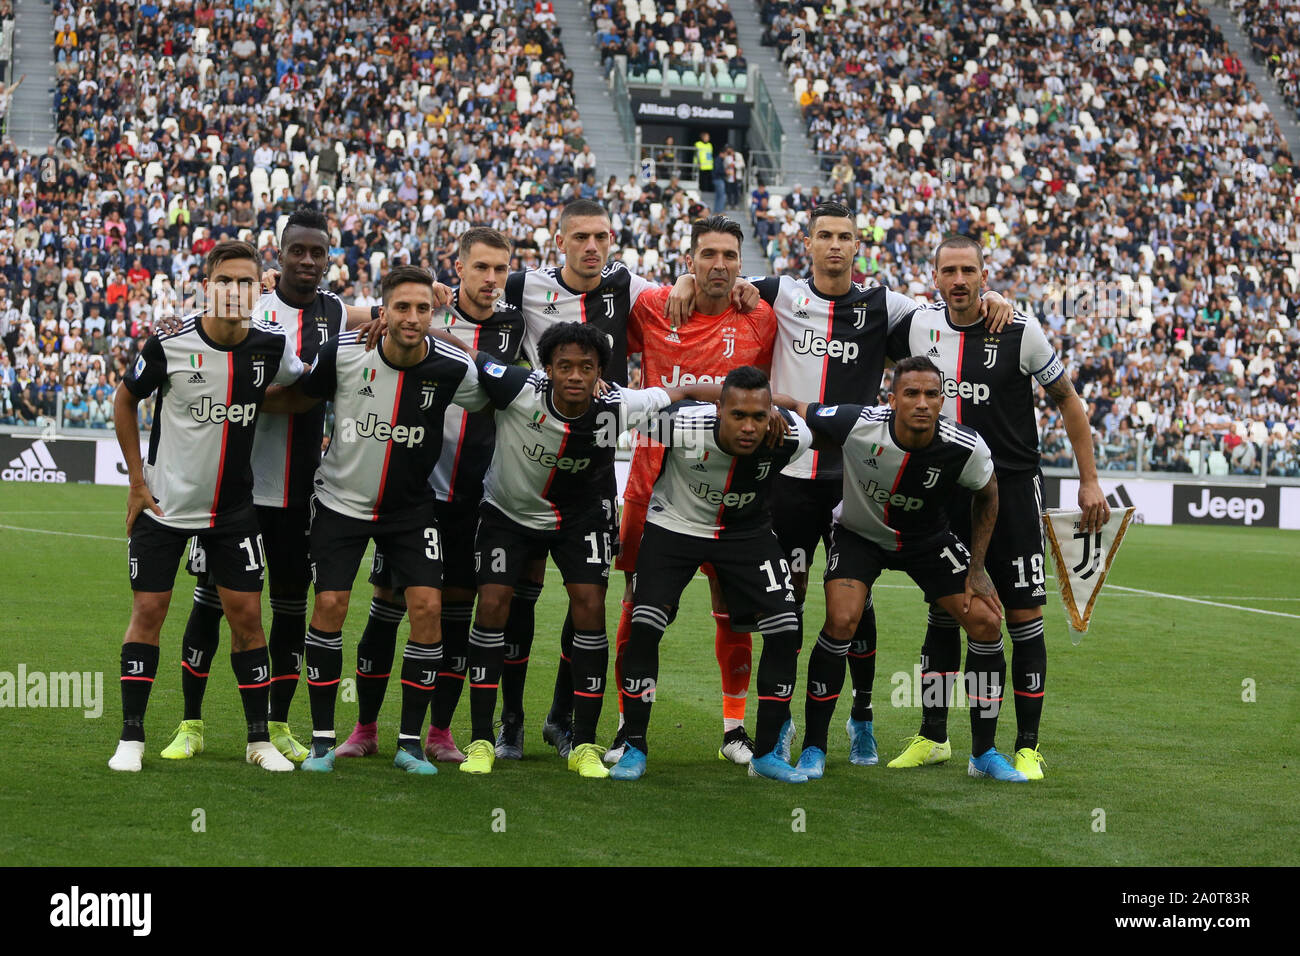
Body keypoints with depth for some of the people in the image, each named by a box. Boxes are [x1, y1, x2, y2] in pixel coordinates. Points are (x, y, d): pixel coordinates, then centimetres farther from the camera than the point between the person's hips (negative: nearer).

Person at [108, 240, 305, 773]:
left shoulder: (272, 345, -8)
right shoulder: (169, 344, -14)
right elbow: (125, 401, 2)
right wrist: (137, 480, -1)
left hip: (234, 507, 2)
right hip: (164, 503, -2)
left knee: (246, 614, 0)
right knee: (148, 610, -2)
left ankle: (259, 739, 10)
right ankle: (131, 738, 7)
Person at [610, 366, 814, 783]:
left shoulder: (790, 437, -27)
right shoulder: (683, 426, -34)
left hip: (747, 530, 2)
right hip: (675, 524, -2)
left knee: (786, 631, -11)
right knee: (643, 627, -15)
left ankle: (765, 753, 3)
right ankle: (634, 748, 0)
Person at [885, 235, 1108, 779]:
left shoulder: (1021, 331, -8)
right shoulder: (918, 327, 0)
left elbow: (1068, 402, 2)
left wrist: (1089, 480, 0)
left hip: (1013, 488, -3)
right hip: (947, 490, 3)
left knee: (1024, 618, -4)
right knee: (941, 616, 8)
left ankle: (1028, 748, 3)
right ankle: (932, 738, 20)